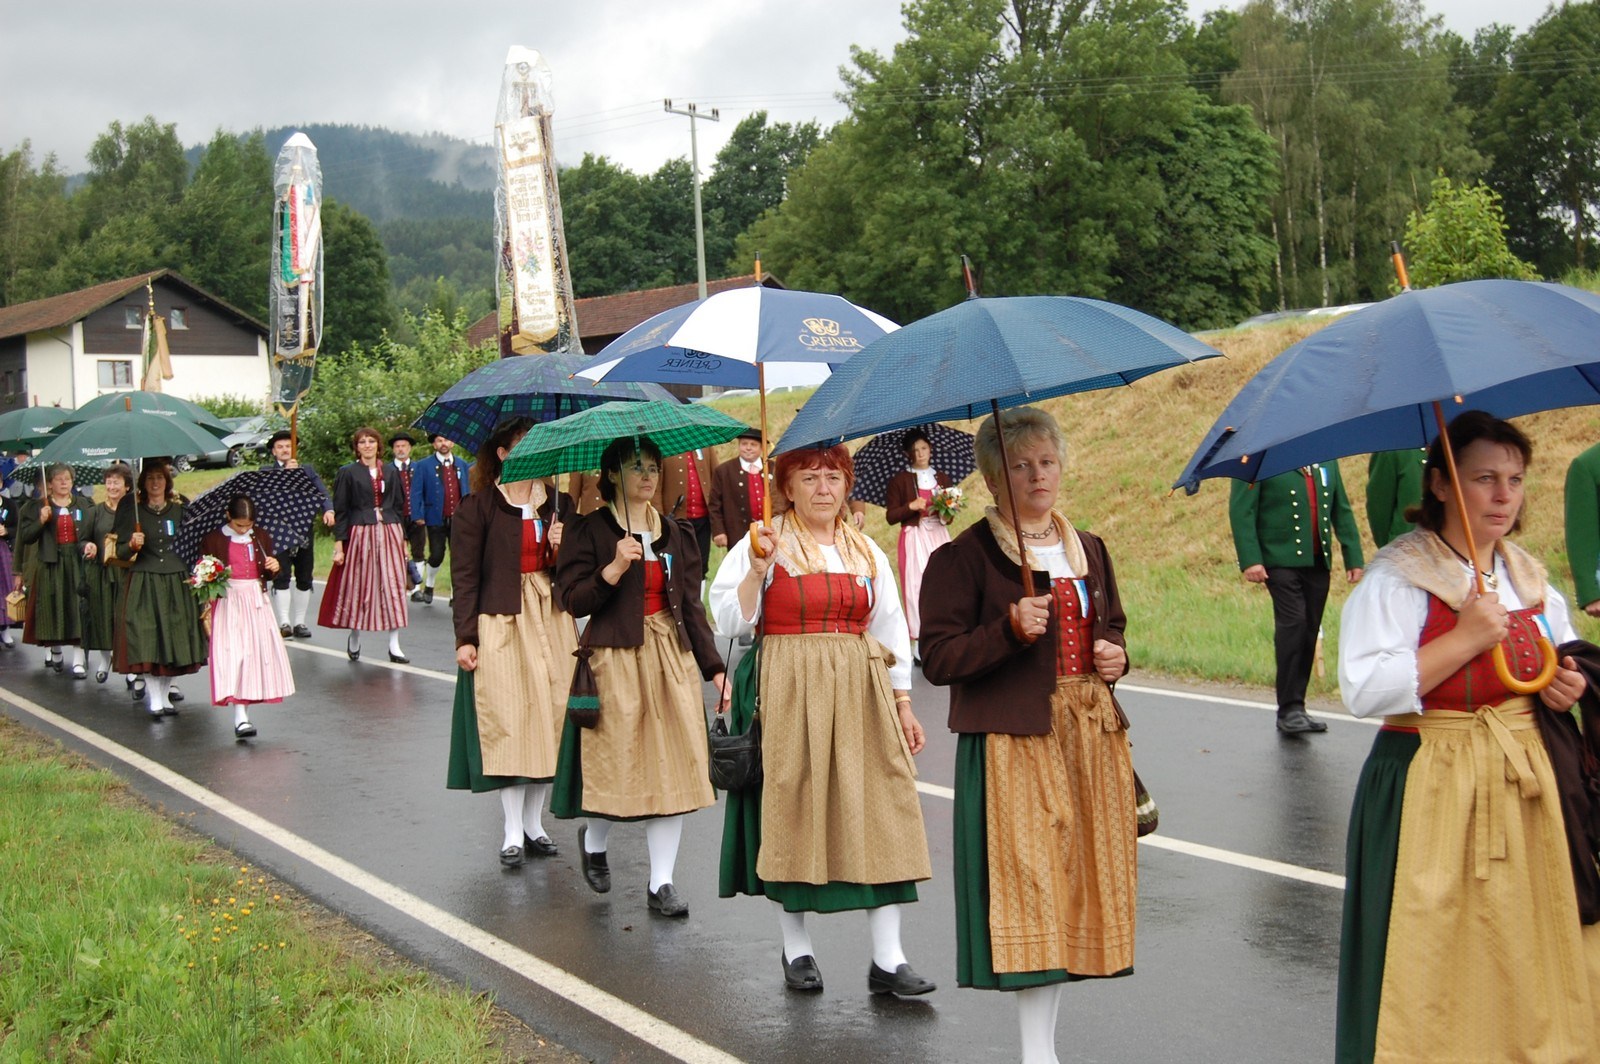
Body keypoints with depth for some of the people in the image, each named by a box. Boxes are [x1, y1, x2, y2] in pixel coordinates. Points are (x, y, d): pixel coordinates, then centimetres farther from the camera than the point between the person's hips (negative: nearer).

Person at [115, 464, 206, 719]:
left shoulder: (180, 510, 8)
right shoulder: (132, 512, 3)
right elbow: (121, 552, 1)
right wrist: (133, 545, -19)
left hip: (177, 582, 2)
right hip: (145, 582, -2)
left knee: (174, 639, 4)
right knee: (148, 640, -10)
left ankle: (164, 695, 17)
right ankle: (154, 700, -8)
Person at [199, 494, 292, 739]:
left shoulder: (261, 537, 9)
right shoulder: (213, 540, -2)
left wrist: (273, 567, -6)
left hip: (256, 601, 4)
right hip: (228, 602, -4)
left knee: (258, 650, 1)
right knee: (233, 653, -12)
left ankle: (245, 708, 15)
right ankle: (240, 719, -18)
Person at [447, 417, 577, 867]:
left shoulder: (557, 502, 10)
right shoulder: (477, 507, -2)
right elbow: (464, 575, -5)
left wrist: (560, 550, -8)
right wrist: (465, 637, -10)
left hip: (552, 619, 4)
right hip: (501, 623, -4)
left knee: (550, 716, 4)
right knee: (508, 721, -6)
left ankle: (534, 823, 15)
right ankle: (513, 833, 2)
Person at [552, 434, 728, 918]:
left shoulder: (676, 534, 12)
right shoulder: (588, 531, -1)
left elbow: (692, 606, 12)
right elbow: (574, 601, -8)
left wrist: (713, 667, 7)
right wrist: (614, 568, -22)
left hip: (672, 657, 4)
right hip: (615, 658, -4)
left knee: (673, 765, 0)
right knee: (617, 763, -3)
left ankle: (661, 882, 8)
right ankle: (593, 841, 30)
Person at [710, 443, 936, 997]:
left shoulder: (866, 551, 13)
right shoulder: (764, 544, 1)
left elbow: (890, 630, 16)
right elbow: (730, 622, -5)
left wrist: (903, 703, 11)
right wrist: (758, 570, -18)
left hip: (862, 693, 3)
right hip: (790, 695, -3)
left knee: (881, 816, -4)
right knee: (793, 813, 1)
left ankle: (887, 959, -1)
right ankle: (796, 948, 18)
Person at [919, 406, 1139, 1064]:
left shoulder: (1087, 551, 13)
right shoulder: (964, 557, -6)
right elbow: (938, 659, -11)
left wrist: (1115, 655, 5)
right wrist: (1010, 630, -23)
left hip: (1091, 737, 6)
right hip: (1012, 742, -6)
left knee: (1073, 883, 9)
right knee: (1028, 882, -7)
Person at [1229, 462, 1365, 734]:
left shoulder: (1326, 460, 15)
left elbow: (1342, 511, 18)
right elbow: (1240, 510, -8)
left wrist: (1353, 557, 10)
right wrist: (1249, 559, -17)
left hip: (1318, 561, 6)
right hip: (1280, 559, -6)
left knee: (1309, 631, 6)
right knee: (1293, 622, -17)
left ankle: (1296, 708, 15)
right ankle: (1289, 709, -11)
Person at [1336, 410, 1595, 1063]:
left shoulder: (1530, 579, 11)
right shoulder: (1397, 578, -10)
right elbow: (1364, 690, -20)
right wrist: (1464, 640, -20)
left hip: (1526, 789, 6)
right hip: (1433, 794, -6)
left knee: (1524, 957, 10)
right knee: (1435, 969, -3)